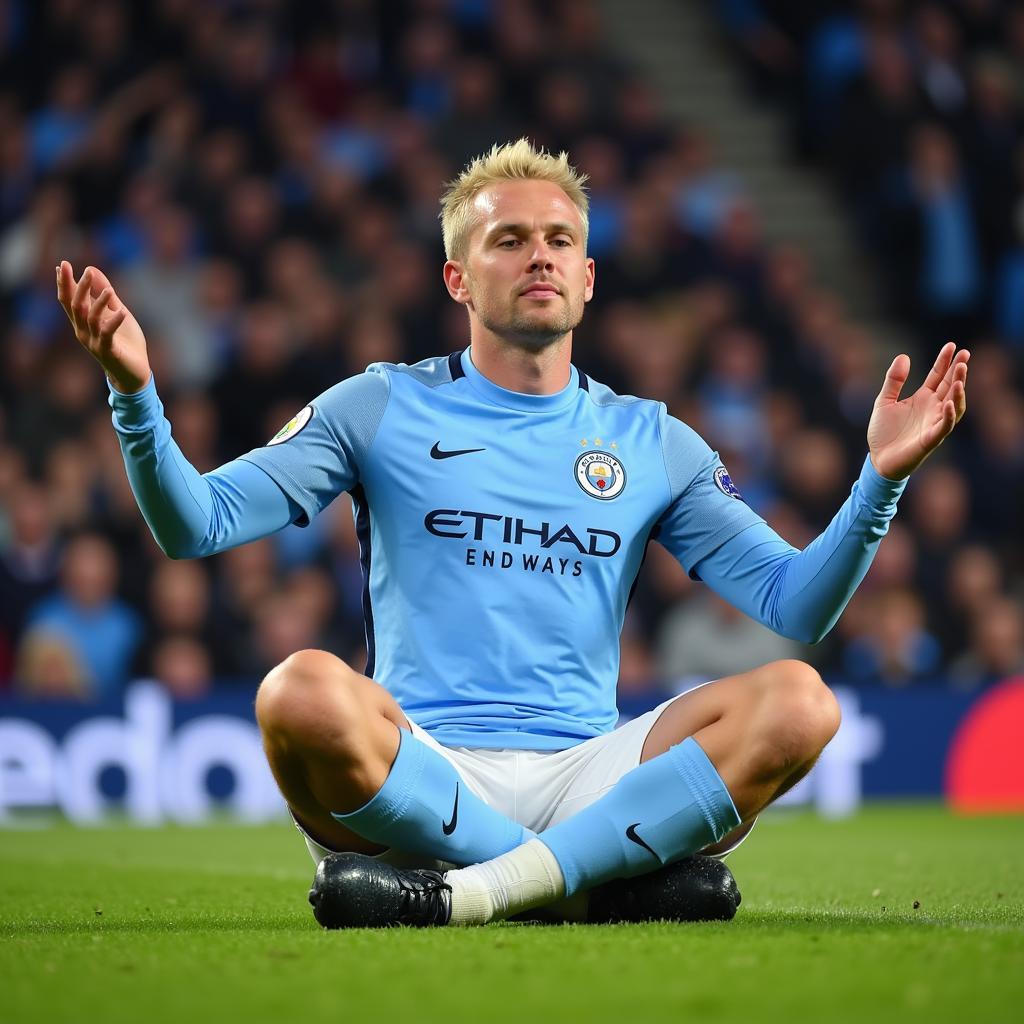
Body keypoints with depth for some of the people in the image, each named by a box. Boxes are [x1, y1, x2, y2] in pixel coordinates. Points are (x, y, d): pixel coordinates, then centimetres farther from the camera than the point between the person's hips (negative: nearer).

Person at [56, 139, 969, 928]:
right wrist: (136, 394, -13)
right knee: (305, 694, -35)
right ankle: (609, 878, -23)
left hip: (584, 775, 2)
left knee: (798, 702, -23)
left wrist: (882, 477, -3)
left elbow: (797, 605, 12)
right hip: (417, 769, -2)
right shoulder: (380, 409, 11)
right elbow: (193, 524, 4)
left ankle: (455, 895, -30)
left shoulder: (650, 441, 17)